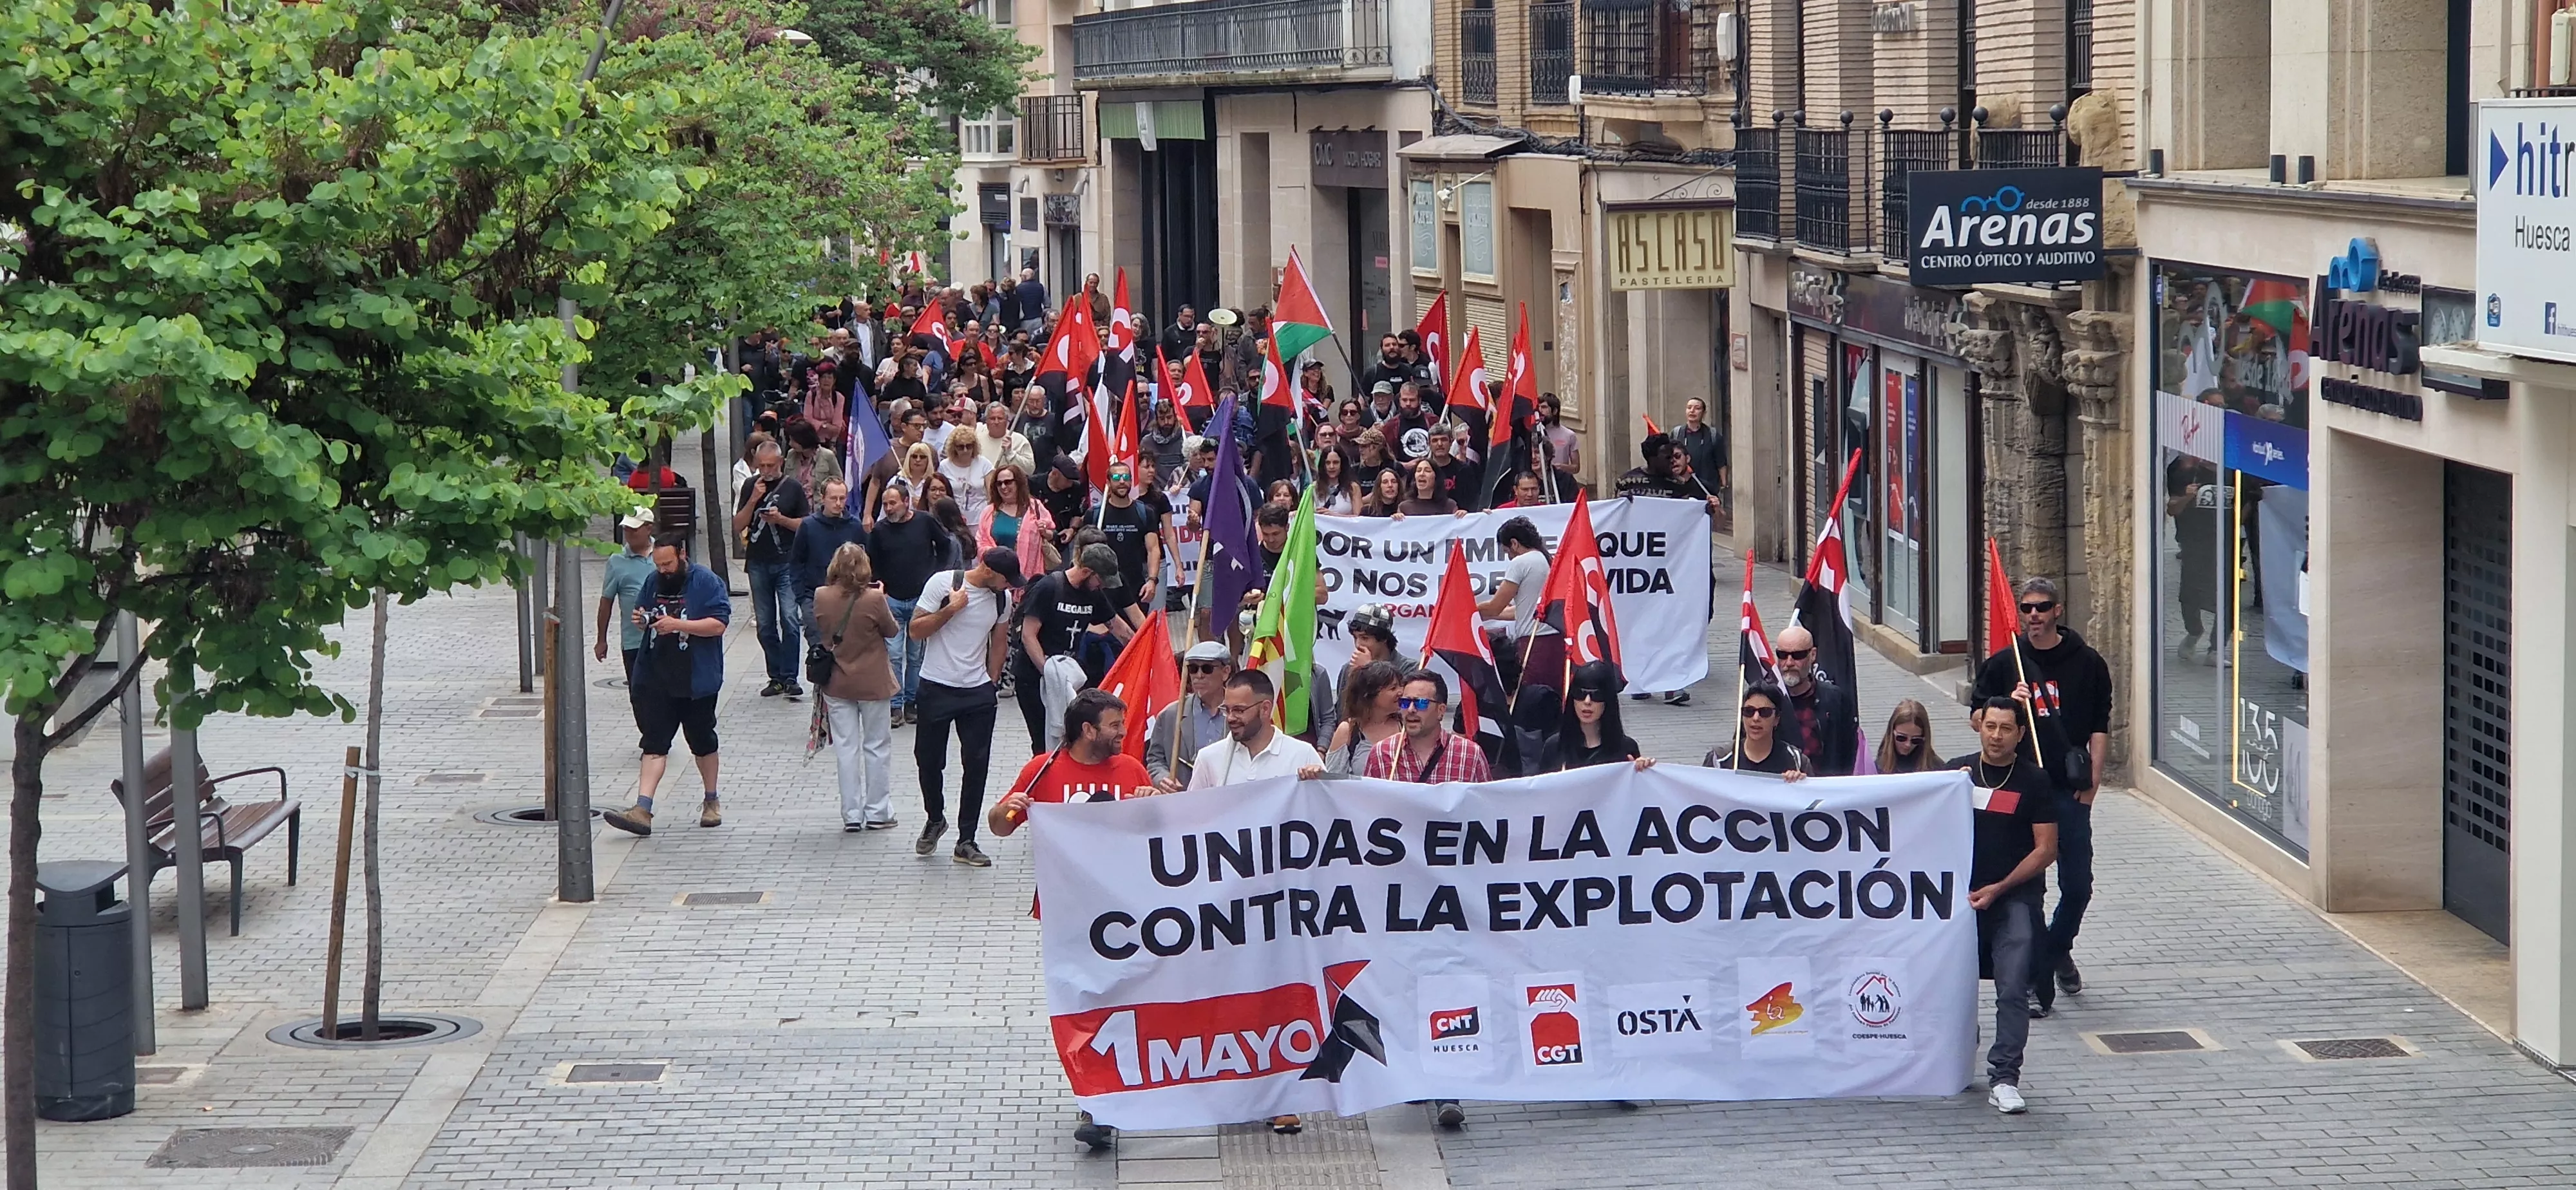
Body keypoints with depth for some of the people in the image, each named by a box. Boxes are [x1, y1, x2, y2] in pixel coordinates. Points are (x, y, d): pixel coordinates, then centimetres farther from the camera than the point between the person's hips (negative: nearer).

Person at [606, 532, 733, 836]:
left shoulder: (707, 583, -9)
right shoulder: (654, 582, 9)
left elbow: (718, 625, -16)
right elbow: (645, 613, 24)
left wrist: (677, 624, -24)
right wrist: (641, 620, -1)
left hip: (696, 681, -4)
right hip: (657, 680, 4)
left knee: (703, 743, 11)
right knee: (654, 744, -4)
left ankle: (711, 802, 30)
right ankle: (642, 811, -12)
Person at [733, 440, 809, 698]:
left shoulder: (793, 487, 1)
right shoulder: (750, 486, 8)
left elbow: (807, 524, 2)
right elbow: (738, 526, 4)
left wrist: (780, 519, -13)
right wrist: (754, 499, -9)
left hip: (786, 563, -3)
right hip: (758, 563, 3)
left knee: (789, 619, -13)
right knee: (765, 624, 6)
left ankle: (789, 678, -9)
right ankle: (776, 677, 14)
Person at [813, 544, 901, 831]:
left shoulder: (821, 598, -9)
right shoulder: (874, 599, -18)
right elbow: (891, 631, -3)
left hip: (837, 685, 2)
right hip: (872, 684, -2)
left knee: (846, 747, 9)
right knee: (877, 746, 11)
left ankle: (851, 815, 10)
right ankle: (877, 813, 14)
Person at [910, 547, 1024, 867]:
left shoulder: (1002, 598, 4)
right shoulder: (942, 583, -10)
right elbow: (916, 630, -10)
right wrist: (951, 609, -19)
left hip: (979, 694, 3)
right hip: (937, 688, -3)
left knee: (976, 765, -1)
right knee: (929, 760, 7)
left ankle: (966, 842, 5)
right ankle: (935, 819, 33)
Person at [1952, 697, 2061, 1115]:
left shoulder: (2035, 782, 0)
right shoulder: (1958, 772, 8)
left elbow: (2046, 849, -2)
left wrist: (1999, 888, -9)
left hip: (2016, 897, -3)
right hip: (1961, 894, 3)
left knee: (2012, 990, -13)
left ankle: (2004, 1077, -13)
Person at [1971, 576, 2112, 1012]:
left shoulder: (2087, 664, 5)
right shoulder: (2003, 664, 6)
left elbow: (2100, 727, 7)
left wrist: (2092, 781, -2)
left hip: (2069, 791, 0)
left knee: (2078, 886, 4)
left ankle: (2058, 951, 33)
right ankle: (2037, 982, 3)